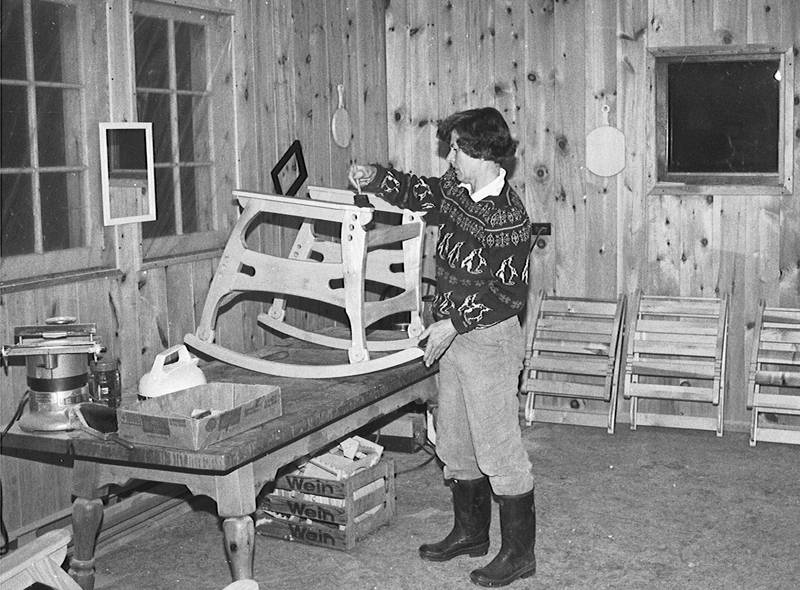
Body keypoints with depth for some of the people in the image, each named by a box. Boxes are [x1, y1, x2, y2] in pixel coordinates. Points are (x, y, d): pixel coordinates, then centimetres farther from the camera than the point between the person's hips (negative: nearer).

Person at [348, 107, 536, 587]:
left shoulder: (507, 218, -21)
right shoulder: (457, 189, 4)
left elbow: (509, 294, -19)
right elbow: (419, 192, 20)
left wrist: (455, 322, -20)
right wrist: (375, 178, 3)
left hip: (490, 340, -9)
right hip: (455, 337, 9)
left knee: (498, 449, -1)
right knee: (454, 444, 18)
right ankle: (471, 532, 34)